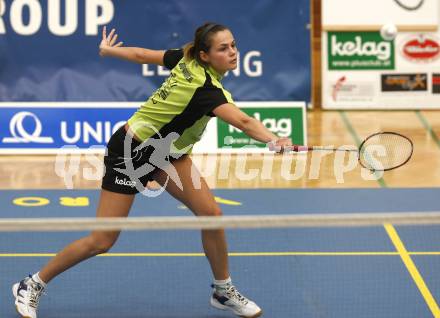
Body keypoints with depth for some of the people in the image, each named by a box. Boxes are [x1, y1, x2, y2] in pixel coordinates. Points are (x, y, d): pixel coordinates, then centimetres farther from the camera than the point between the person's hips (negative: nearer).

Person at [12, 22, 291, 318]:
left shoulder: (186, 60, -8)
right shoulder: (205, 89, -32)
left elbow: (142, 54, 5)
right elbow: (244, 122, -50)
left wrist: (109, 50, 22)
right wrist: (275, 140, -66)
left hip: (167, 150, 9)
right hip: (131, 152, -9)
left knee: (211, 213, -6)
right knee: (101, 242, -4)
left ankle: (223, 291, 12)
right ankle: (31, 286, 14)